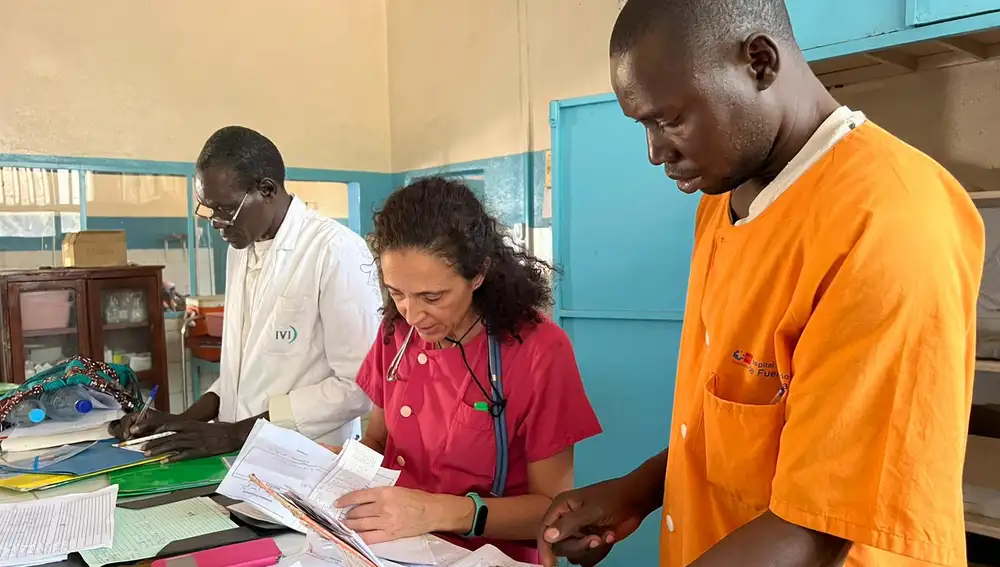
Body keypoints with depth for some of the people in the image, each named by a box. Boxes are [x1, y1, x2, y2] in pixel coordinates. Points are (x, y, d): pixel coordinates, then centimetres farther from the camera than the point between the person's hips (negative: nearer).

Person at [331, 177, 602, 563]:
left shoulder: (540, 351, -15)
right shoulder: (396, 333, 0)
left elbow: (553, 508, -12)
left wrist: (440, 512, -24)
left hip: (488, 557, -4)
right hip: (397, 549, 4)